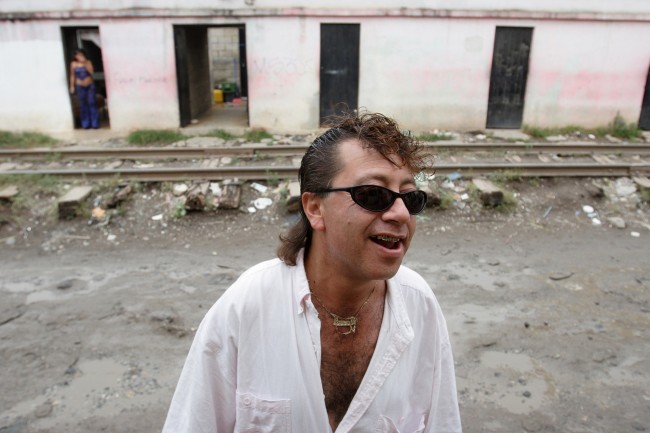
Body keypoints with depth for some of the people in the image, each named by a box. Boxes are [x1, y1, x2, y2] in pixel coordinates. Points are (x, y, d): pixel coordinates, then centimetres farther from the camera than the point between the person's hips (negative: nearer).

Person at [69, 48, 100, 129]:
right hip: (80, 87, 1)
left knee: (92, 103, -2)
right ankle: (85, 124, 8)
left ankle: (95, 123, 2)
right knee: (83, 104, 3)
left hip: (90, 85, -1)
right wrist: (72, 86, 3)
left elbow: (92, 72, -15)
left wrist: (85, 63, -19)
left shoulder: (88, 62, -1)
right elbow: (72, 75, 6)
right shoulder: (73, 64, 1)